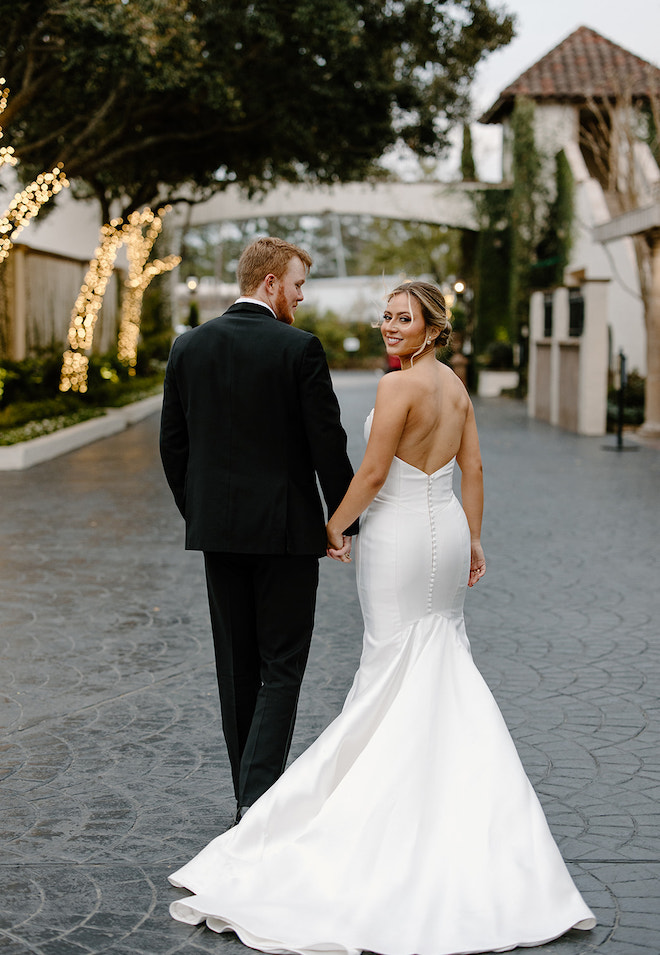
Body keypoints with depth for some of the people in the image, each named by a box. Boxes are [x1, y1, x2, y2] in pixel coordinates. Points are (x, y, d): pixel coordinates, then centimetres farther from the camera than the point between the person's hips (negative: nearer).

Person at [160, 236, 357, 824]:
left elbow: (172, 443, 7)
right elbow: (328, 444, -11)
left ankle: (251, 796, 23)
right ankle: (260, 793, -8)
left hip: (217, 529, 5)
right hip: (286, 529, -5)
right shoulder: (300, 349, -11)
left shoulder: (189, 347, 3)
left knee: (237, 666, 14)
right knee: (282, 666, 3)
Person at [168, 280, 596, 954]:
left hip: (398, 538, -8)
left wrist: (333, 528, -4)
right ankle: (461, 778, 17)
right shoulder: (457, 386, 8)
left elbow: (372, 475, -17)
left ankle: (397, 781, 12)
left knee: (394, 663, 3)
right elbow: (472, 471, 11)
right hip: (448, 530, 8)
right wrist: (471, 541, 18)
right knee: (445, 655, 16)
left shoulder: (398, 386, -17)